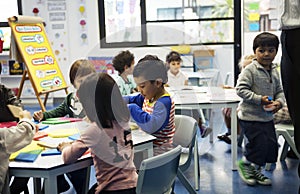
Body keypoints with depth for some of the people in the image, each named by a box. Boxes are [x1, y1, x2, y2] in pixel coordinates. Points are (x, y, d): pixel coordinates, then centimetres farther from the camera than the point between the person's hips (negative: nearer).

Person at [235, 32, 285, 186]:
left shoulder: (274, 71, 9)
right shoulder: (250, 70, -14)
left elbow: (279, 91, 16)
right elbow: (241, 89, -19)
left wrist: (279, 102, -6)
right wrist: (259, 99, -24)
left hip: (267, 116, 8)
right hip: (250, 116, -7)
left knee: (271, 145, 9)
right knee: (259, 143, -9)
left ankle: (255, 170, 28)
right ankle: (245, 164, 20)